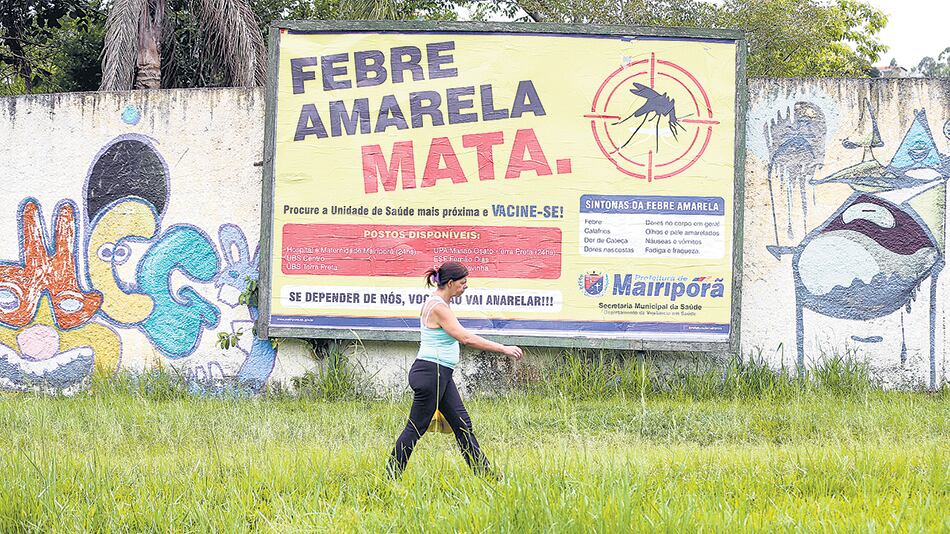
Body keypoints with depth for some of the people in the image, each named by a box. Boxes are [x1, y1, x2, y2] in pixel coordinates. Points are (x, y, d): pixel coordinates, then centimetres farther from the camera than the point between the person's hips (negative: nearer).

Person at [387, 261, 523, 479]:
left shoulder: (442, 303, 12)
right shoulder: (438, 307, -19)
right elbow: (466, 338, -25)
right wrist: (503, 349, -22)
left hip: (441, 375, 10)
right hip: (430, 373, -10)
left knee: (462, 424, 9)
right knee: (416, 428, -4)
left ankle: (483, 472, 11)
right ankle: (390, 477, 3)